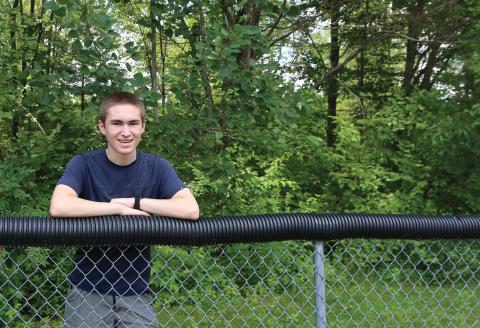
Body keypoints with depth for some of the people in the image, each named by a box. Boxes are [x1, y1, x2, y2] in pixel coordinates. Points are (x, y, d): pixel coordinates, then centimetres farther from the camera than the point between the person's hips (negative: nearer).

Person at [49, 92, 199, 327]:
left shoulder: (157, 167, -2)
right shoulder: (83, 164, -7)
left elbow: (191, 210, -17)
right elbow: (59, 207, -26)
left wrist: (133, 201, -18)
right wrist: (120, 208, -20)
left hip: (135, 290, 1)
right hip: (87, 288, -1)